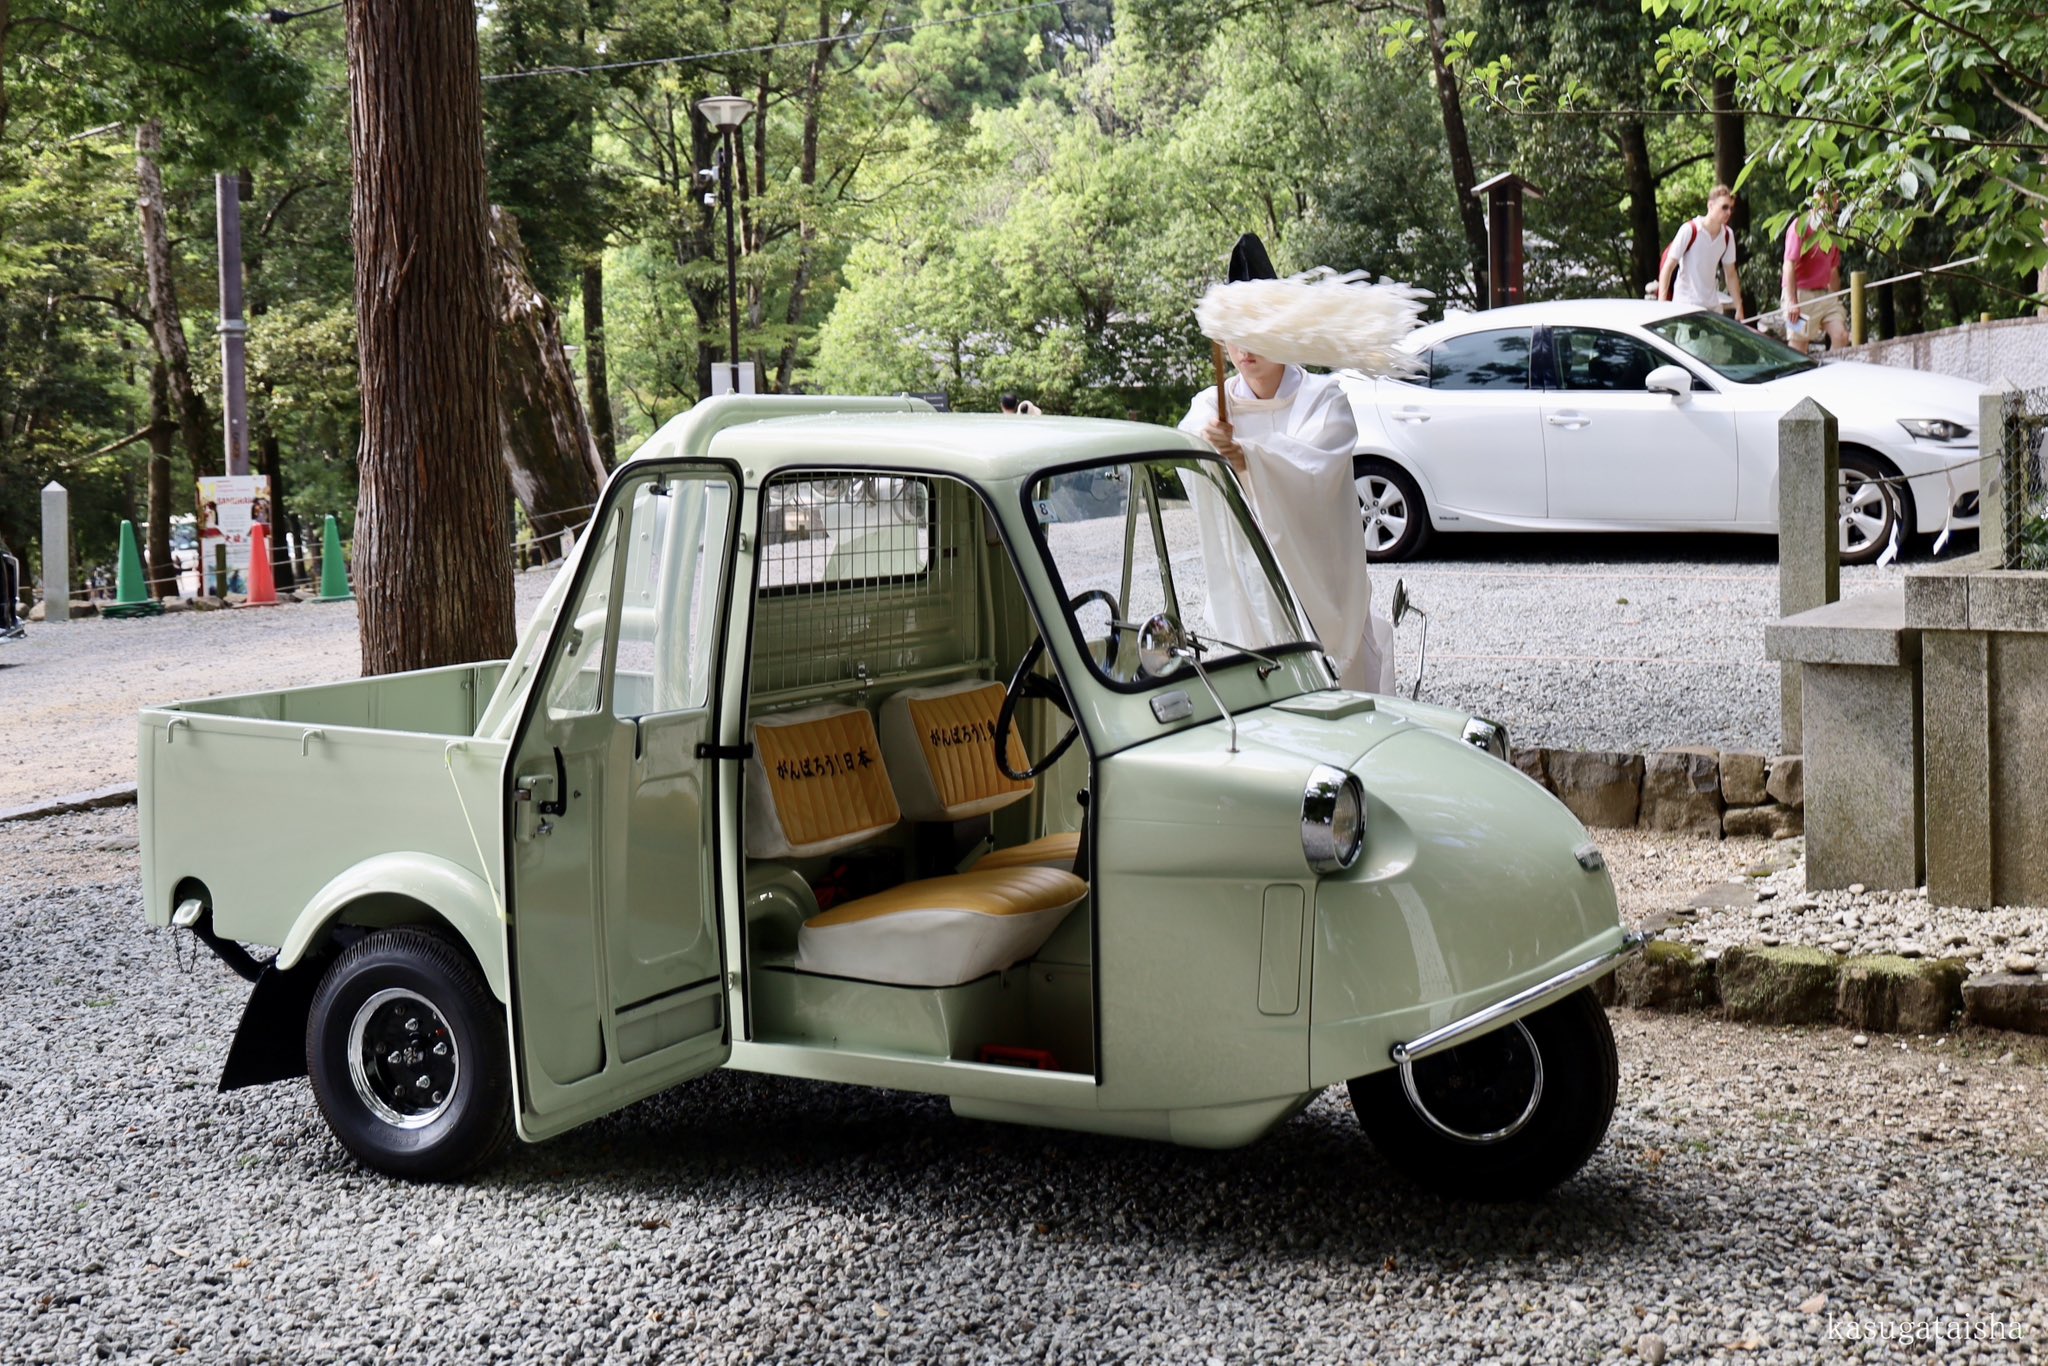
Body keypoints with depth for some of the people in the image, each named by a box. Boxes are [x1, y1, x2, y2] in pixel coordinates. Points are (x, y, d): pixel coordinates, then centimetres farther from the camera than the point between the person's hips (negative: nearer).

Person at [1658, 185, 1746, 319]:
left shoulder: (1727, 236, 5)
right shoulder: (1689, 230, -12)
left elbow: (1731, 274, 14)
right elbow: (1667, 267, -11)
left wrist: (1739, 308, 11)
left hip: (1712, 306, 6)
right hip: (1685, 305, -6)